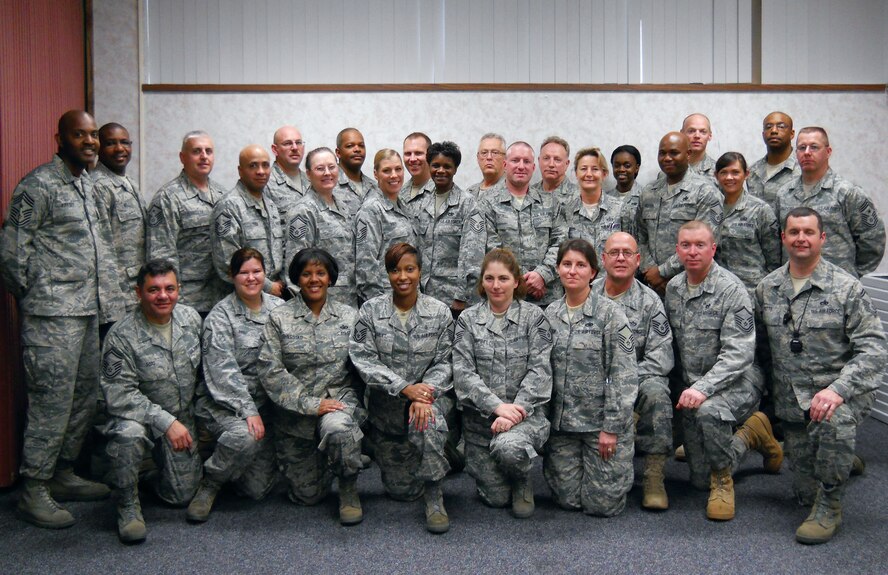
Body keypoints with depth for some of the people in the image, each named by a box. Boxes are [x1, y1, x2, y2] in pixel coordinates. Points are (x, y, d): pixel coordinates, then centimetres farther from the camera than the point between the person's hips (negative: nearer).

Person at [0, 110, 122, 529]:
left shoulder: (88, 184, 16)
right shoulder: (39, 185, -10)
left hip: (88, 310, 9)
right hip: (52, 314, -8)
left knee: (85, 396, 13)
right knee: (52, 400, -5)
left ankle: (63, 474, 26)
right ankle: (34, 491, 5)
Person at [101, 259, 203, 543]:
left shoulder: (191, 318, -5)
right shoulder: (121, 336, -20)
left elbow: (203, 368, 10)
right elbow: (119, 396, -23)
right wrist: (166, 422, -29)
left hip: (182, 418, 4)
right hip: (140, 416, -4)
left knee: (182, 494, 1)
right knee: (129, 433, -39)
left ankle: (159, 465, 36)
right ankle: (128, 506, -14)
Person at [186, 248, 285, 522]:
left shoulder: (278, 309, 6)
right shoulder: (220, 316, -7)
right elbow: (224, 372, -14)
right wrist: (248, 410, -22)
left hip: (266, 403, 4)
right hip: (223, 402, -4)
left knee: (258, 488, -5)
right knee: (244, 436, -37)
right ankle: (209, 484, -8)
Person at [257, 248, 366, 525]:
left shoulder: (349, 316, 4)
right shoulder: (279, 318, -3)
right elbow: (269, 370, -11)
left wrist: (340, 403, -9)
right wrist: (310, 405, -18)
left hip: (341, 397, -1)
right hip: (295, 413, 1)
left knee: (337, 427, -39)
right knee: (307, 495, 4)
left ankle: (349, 488, -10)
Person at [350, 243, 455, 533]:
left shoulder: (439, 312, -4)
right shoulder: (371, 310, -6)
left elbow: (445, 362, -6)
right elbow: (364, 359, -12)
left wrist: (424, 394, -24)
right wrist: (405, 388, -22)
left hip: (431, 396, -1)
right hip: (387, 408, 1)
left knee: (429, 419, -39)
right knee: (401, 491, 7)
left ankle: (434, 496, -21)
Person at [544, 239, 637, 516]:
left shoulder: (610, 312, -9)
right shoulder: (550, 314, 5)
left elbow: (625, 375, -12)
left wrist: (612, 427, -15)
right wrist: (545, 419, 5)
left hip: (601, 421, -4)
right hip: (562, 422, 4)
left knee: (602, 503, 1)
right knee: (568, 499, 5)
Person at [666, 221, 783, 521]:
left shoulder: (731, 289, -17)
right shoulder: (673, 288, 3)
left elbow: (739, 353, -25)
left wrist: (703, 388, -35)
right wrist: (689, 387, 6)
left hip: (737, 380, -6)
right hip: (694, 387, 7)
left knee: (708, 410, -42)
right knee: (700, 480, 8)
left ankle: (723, 479, -14)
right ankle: (752, 432, 32)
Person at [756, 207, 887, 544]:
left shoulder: (846, 289, -10)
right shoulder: (766, 289, 4)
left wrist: (837, 389, -30)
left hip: (844, 392, -4)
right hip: (792, 400, 4)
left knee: (834, 419, -40)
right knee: (806, 493, 2)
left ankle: (829, 507, -18)